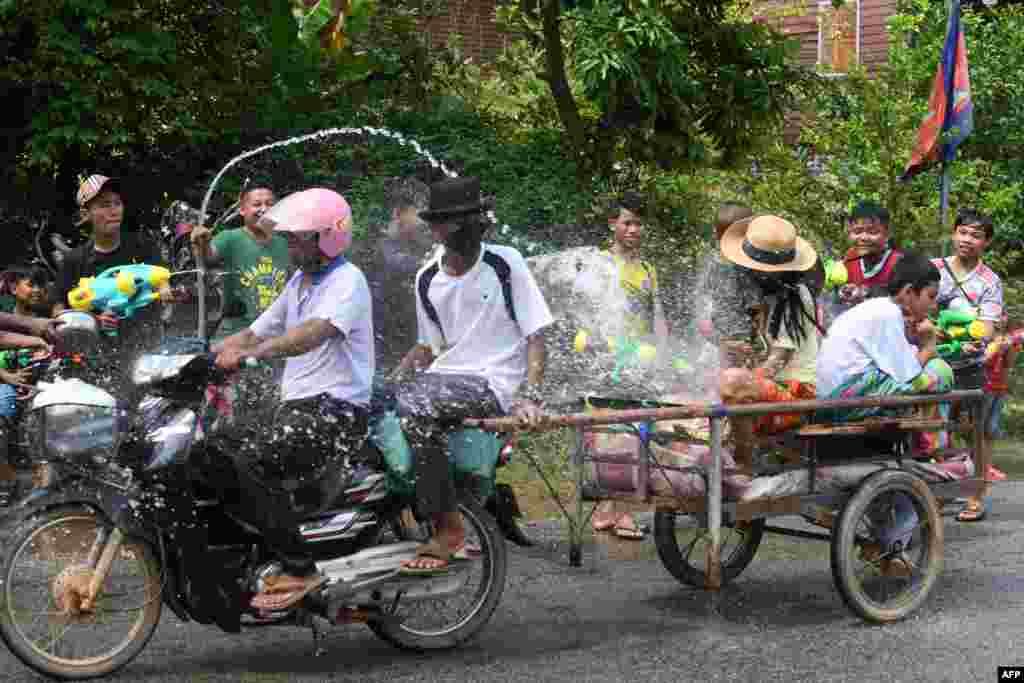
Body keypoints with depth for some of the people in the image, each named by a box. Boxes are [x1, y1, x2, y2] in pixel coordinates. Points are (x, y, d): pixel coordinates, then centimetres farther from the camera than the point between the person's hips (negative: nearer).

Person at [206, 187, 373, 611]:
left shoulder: (347, 281, -10)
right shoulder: (299, 282, 20)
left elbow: (315, 332, -29)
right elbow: (254, 333, 21)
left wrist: (248, 354, -39)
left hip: (337, 410, -9)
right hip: (296, 408, 9)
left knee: (250, 464, -29)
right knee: (212, 455, -6)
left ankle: (299, 570, -22)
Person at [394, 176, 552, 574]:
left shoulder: (505, 262, -2)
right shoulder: (427, 280, 11)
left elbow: (535, 336, -4)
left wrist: (529, 396, -18)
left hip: (495, 382, -5)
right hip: (446, 376, 5)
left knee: (414, 407, -31)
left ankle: (448, 529, -22)